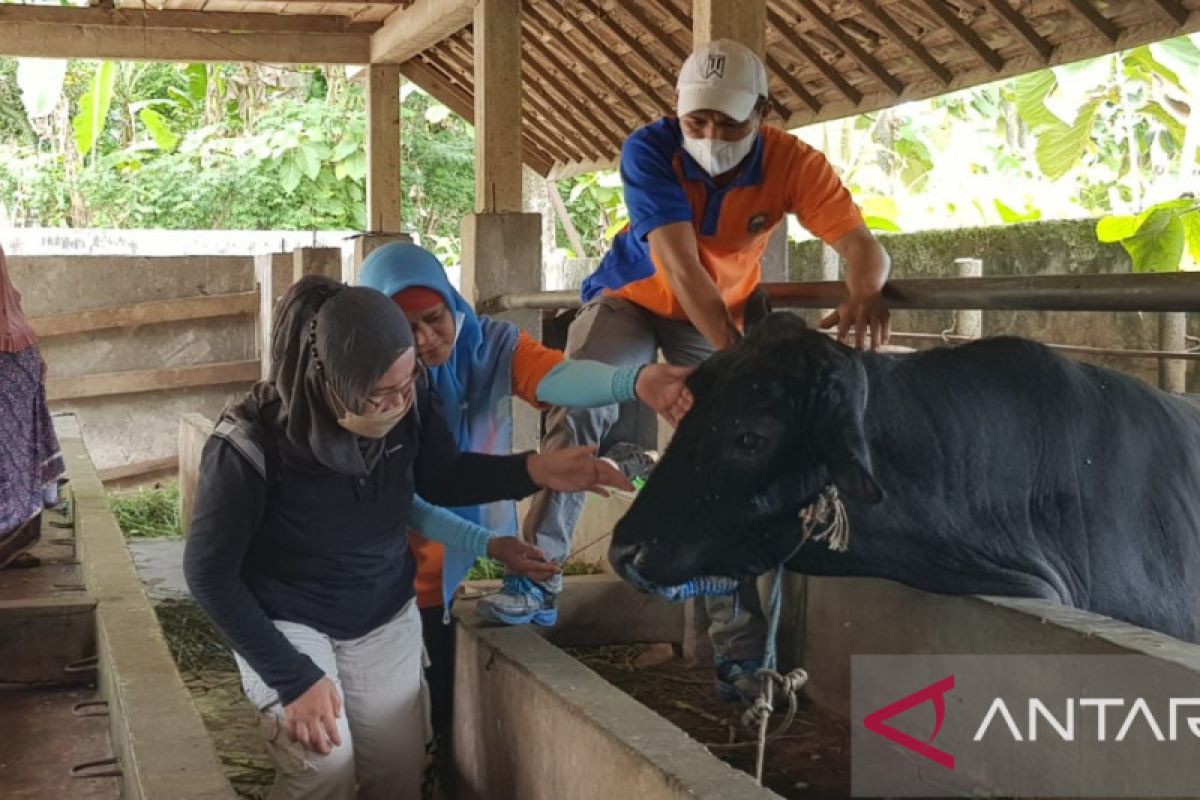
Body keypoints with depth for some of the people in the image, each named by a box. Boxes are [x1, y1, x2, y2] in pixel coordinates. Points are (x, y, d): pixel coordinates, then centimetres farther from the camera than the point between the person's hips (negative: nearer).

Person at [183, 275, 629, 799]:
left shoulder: (410, 402, -20)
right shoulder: (248, 448, -31)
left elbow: (442, 477, -1)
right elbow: (209, 574, -20)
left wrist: (534, 470, -20)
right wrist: (293, 678, -21)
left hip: (385, 619, 4)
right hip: (286, 625, -4)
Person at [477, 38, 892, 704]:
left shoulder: (792, 163, -24)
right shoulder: (649, 151, -29)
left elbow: (862, 243, -32)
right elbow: (680, 265, -38)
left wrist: (865, 295, -56)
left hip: (723, 311, 1)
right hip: (632, 297, -1)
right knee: (578, 409, -21)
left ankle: (738, 644, -4)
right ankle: (537, 576, -8)